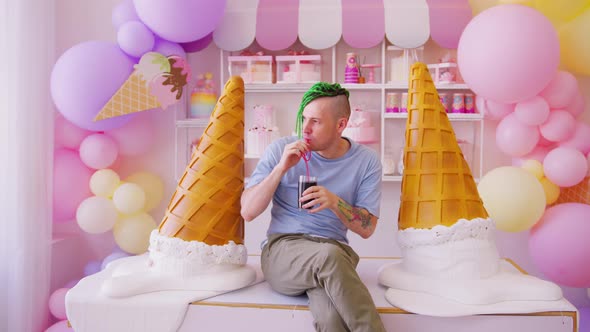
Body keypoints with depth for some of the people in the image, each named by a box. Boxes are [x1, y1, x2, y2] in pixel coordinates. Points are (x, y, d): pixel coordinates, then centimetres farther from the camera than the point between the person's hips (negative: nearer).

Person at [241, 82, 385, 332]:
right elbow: (248, 212, -5)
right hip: (281, 249, 1)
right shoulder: (280, 150, -3)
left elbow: (367, 228, 1)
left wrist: (335, 202, -18)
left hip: (335, 253, 0)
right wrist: (281, 168, -17)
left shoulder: (366, 161, 0)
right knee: (329, 255, -36)